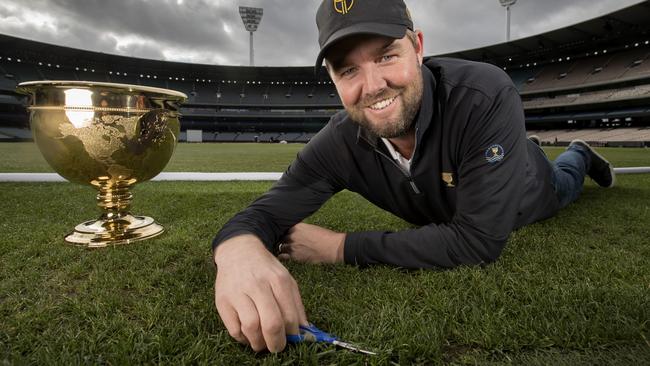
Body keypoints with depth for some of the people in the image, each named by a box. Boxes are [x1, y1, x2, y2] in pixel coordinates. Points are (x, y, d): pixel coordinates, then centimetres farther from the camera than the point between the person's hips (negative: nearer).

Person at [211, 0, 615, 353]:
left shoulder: (487, 96, -46)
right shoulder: (340, 142, -36)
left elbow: (479, 240, -48)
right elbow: (266, 212, -35)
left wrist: (343, 247, -46)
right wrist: (239, 251, -61)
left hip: (529, 193, -2)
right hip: (446, 218, 3)